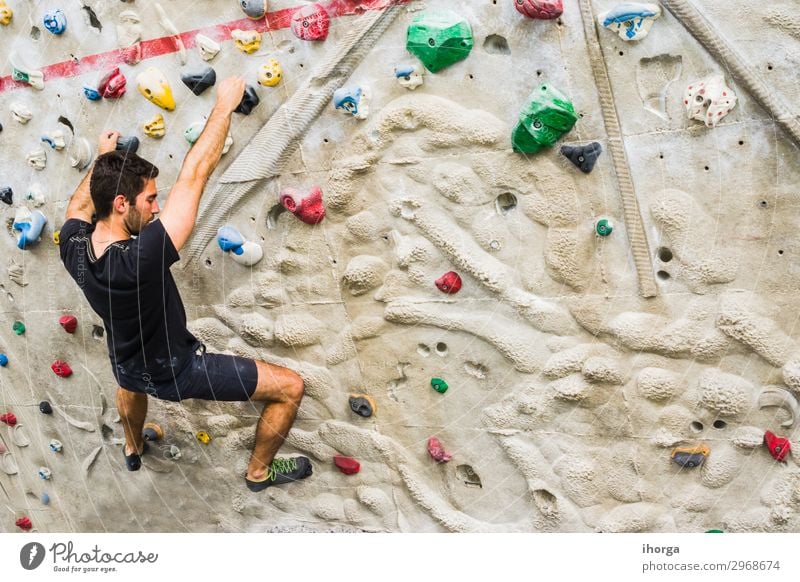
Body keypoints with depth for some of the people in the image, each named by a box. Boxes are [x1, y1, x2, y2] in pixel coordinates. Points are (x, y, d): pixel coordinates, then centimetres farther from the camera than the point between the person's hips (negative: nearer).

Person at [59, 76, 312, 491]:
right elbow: (193, 177, -38)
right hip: (176, 371, -7)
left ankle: (133, 449, 68)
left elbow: (79, 204, 6)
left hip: (130, 367, 7)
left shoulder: (73, 246, -20)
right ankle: (260, 471, 24)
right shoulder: (140, 259, -40)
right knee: (290, 387, 1)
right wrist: (225, 105, -29)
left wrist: (103, 157, 19)